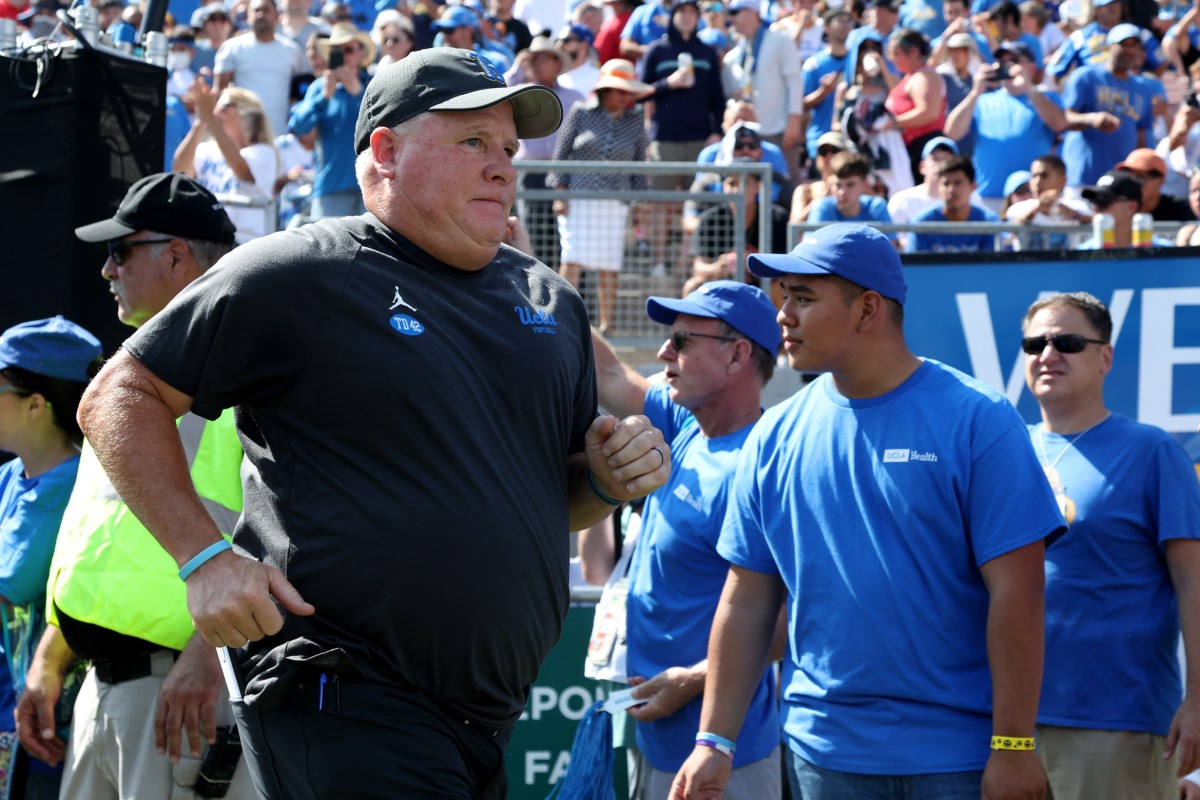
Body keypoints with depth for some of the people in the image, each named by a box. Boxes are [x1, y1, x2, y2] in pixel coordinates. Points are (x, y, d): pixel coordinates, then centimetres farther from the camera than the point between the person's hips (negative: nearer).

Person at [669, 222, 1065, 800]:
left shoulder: (977, 420, -6)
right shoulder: (775, 437, 6)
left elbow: (1015, 593, -9)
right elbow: (746, 604, 9)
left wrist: (1013, 747, -13)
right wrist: (715, 741, 4)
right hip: (823, 751, 4)